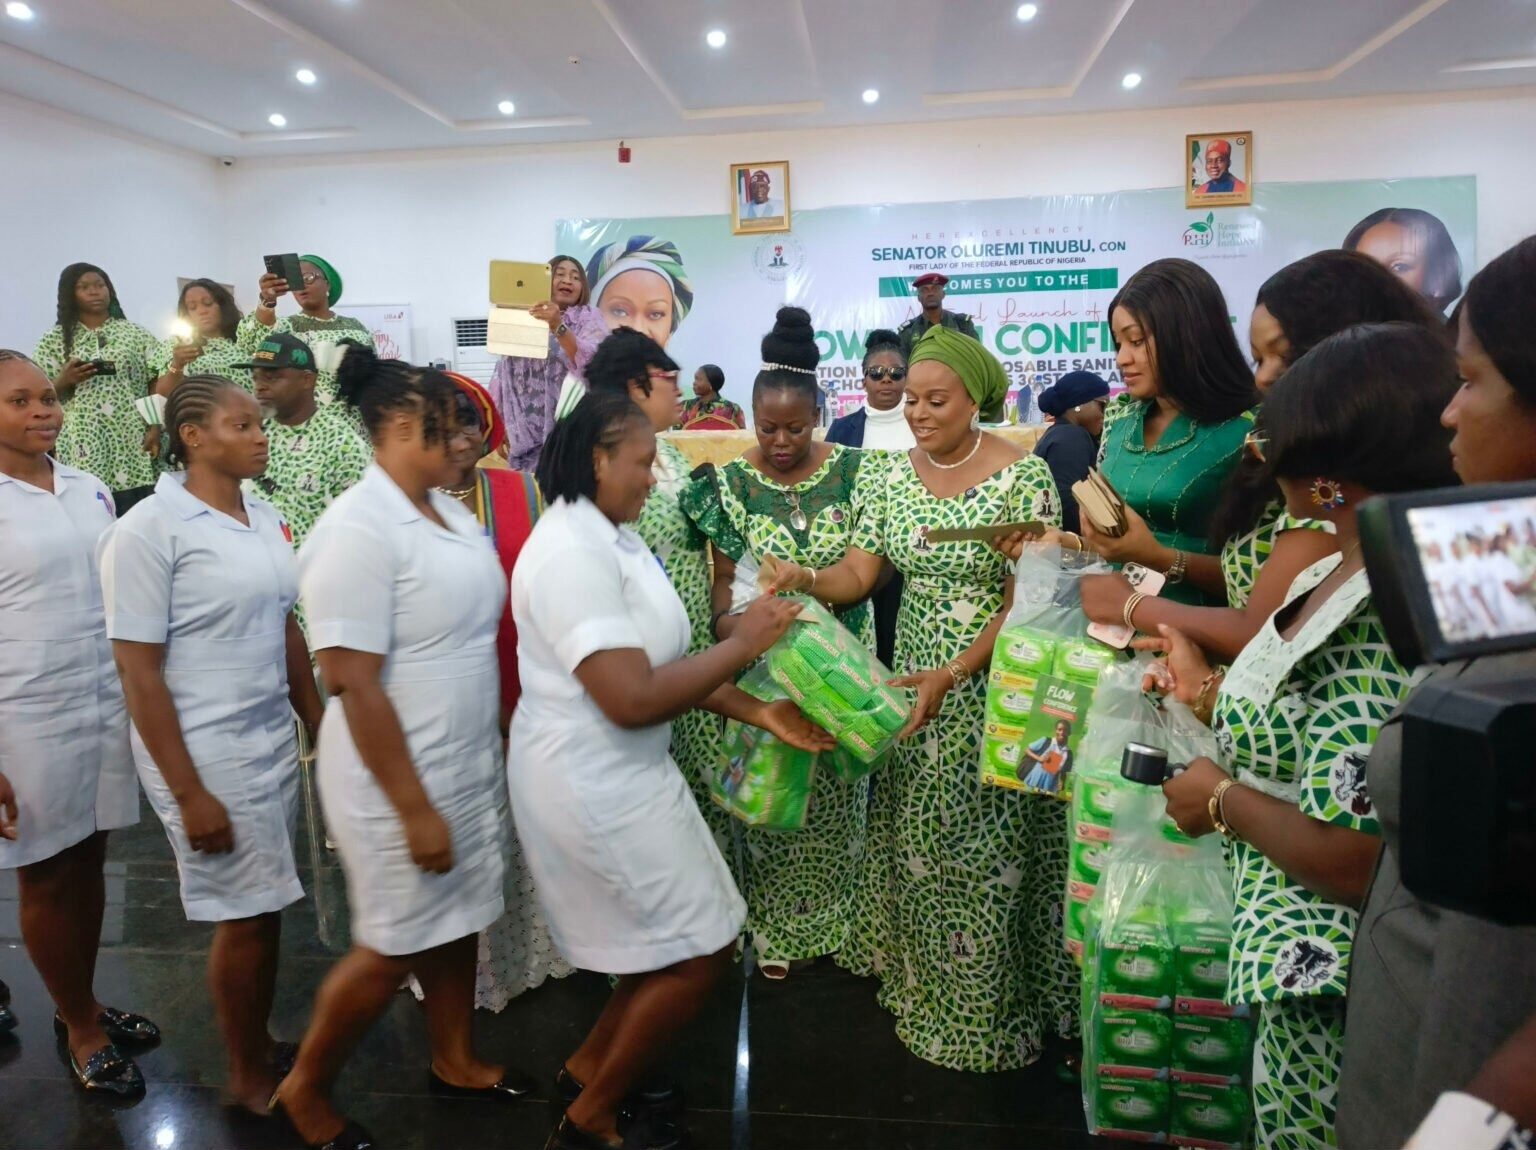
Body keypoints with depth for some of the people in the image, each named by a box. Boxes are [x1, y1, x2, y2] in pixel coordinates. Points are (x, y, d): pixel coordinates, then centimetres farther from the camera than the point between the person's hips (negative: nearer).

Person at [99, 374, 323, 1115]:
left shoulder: (266, 519, 6)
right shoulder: (148, 530, -14)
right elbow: (138, 673, -15)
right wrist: (189, 792, -16)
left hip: (274, 741, 6)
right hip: (206, 752, -6)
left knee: (265, 908, 15)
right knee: (244, 916, 6)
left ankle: (261, 1045, 35)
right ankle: (248, 1075, 27)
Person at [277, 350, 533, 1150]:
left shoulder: (450, 512, 3)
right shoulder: (358, 531, -21)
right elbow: (355, 685, -23)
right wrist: (414, 809, -22)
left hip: (469, 762, 7)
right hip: (398, 776, -7)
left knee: (456, 919, 20)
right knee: (395, 945, 8)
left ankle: (455, 1061, 41)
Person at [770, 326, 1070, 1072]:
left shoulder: (1023, 474, -12)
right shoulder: (891, 478, 4)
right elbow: (858, 574, 1)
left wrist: (955, 674, -23)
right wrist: (805, 581, -21)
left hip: (996, 686, -5)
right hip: (916, 679, 5)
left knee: (989, 849, 2)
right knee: (913, 841, 12)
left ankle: (992, 1009, 23)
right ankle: (923, 984, 34)